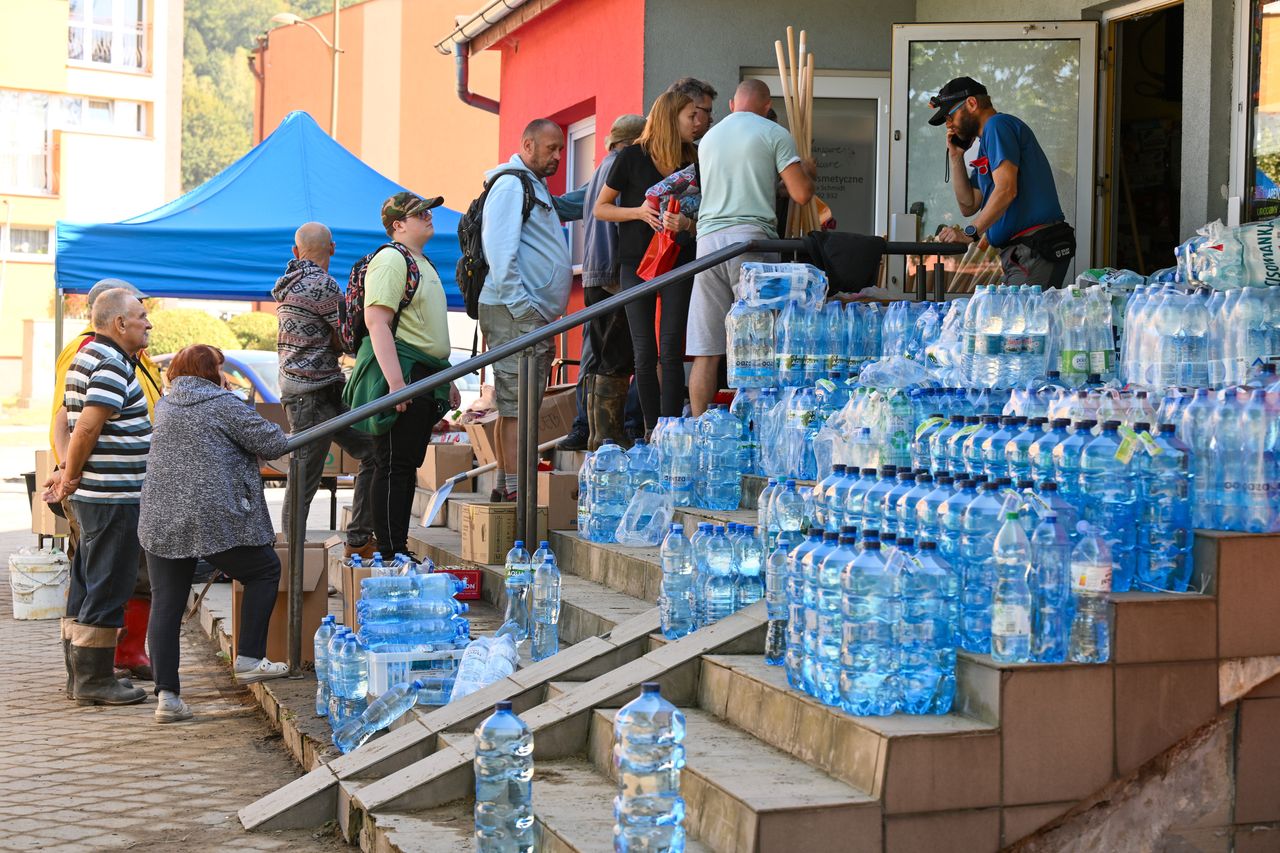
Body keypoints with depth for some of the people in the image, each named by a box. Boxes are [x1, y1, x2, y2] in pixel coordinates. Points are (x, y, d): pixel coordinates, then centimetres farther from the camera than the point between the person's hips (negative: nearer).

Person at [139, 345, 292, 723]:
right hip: (214, 518, -6)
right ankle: (249, 659, 11)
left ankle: (166, 694, 0)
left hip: (159, 521, 6)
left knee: (166, 604, 6)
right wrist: (284, 438, 16)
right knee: (265, 571, 15)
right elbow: (271, 443, -4)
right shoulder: (223, 404, -4)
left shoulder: (165, 406, 16)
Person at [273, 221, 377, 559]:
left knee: (370, 451, 10)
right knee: (304, 475, -5)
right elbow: (346, 341, -10)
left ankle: (358, 540, 13)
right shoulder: (322, 284, -14)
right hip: (313, 391, -10)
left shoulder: (291, 282, 16)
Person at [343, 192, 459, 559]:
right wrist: (395, 381, -27)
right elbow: (377, 322, -20)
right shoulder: (390, 259, -10)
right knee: (393, 466, -8)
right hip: (400, 370, -10)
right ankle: (390, 554, -6)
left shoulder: (423, 263, 22)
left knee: (408, 465, 11)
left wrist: (447, 378, 27)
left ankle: (399, 549, 17)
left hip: (424, 377, 10)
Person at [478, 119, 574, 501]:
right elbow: (500, 250, -17)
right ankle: (515, 491, -11)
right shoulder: (510, 184, -7)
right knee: (517, 404, -11)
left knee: (517, 404, 11)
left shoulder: (535, 187, 23)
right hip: (514, 312, -10)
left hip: (535, 315, 10)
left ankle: (505, 488, 15)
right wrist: (522, 307, -21)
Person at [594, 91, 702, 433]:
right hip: (636, 262, -1)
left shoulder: (694, 161, 5)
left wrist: (686, 223, -14)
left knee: (671, 351, -9)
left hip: (678, 262, 1)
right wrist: (638, 212, -13)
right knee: (644, 354, 0)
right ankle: (652, 433, 8)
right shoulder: (632, 157, -2)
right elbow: (601, 208, 3)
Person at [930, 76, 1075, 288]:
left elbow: (1006, 189, -18)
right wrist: (956, 157, 17)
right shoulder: (987, 141, 25)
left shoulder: (998, 124, -5)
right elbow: (969, 206, 23)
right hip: (1019, 253, 10)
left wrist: (970, 233, -18)